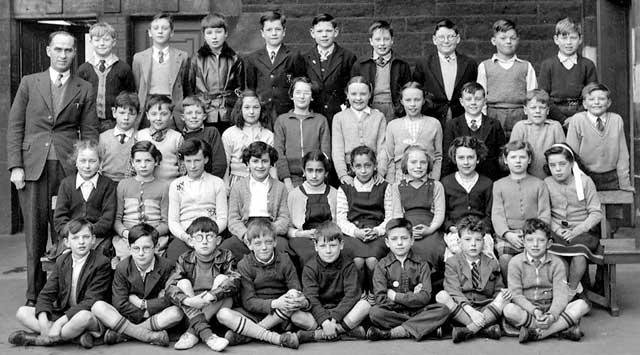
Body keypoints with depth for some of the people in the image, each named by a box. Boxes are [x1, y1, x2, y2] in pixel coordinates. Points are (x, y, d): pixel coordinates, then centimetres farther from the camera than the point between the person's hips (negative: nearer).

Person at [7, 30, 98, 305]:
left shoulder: (84, 90, 9)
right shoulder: (29, 83, 10)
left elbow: (89, 131, 7)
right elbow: (15, 126, 7)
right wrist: (15, 166, -2)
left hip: (69, 168, 0)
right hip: (32, 166, 1)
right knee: (34, 233, 4)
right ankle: (34, 295, 13)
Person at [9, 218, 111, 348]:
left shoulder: (102, 263, -11)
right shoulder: (61, 262, 8)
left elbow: (91, 301, -17)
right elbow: (46, 294, 3)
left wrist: (60, 321, -24)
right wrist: (43, 320, -17)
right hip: (62, 312, 6)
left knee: (84, 316, -40)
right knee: (22, 312, -9)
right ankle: (76, 335, -22)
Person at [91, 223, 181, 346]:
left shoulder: (166, 267, -7)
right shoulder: (122, 268, -6)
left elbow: (169, 300, -11)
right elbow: (119, 304, -11)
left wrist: (142, 303, -12)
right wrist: (145, 313, -15)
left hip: (156, 318, 0)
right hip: (127, 317, 1)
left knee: (176, 313, -31)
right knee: (98, 307, -25)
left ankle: (122, 334, -25)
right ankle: (149, 336, -29)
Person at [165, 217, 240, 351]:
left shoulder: (225, 257, -3)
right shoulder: (184, 260, -3)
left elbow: (235, 282, -21)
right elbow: (170, 287, -17)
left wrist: (210, 296, -35)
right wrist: (189, 301, -36)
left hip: (216, 312, -1)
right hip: (190, 312, 1)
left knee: (222, 279, -22)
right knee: (183, 283, -20)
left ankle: (192, 333, -26)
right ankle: (205, 333, -33)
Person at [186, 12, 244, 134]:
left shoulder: (235, 60, 10)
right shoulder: (195, 59, 8)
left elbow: (240, 88, 13)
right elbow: (188, 88, 9)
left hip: (229, 117, 1)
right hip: (204, 117, -1)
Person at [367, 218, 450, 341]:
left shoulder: (421, 264, 8)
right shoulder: (382, 266, 5)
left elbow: (425, 297, -5)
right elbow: (381, 300, -7)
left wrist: (395, 296, -9)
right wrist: (411, 297, -10)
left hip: (417, 312, 2)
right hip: (393, 313, -2)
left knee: (443, 310, -24)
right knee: (375, 312, -31)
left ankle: (392, 333, -28)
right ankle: (428, 326, -25)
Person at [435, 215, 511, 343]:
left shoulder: (492, 264, 12)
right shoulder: (452, 263, 3)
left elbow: (497, 291, 14)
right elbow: (454, 291, -10)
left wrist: (502, 294, -12)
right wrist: (469, 309, -28)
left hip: (486, 310, 2)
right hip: (460, 311, -2)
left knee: (504, 298, -23)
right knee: (441, 296, -29)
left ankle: (469, 330, -35)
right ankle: (485, 329, -35)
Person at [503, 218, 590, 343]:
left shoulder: (556, 263, 1)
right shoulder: (515, 262, -2)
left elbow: (560, 295, -10)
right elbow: (516, 295, -10)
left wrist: (551, 315, -29)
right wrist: (535, 311, -26)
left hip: (550, 310, 2)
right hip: (526, 309, -2)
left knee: (581, 305, -22)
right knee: (509, 310, -35)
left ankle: (536, 333, -29)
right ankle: (562, 328, -28)